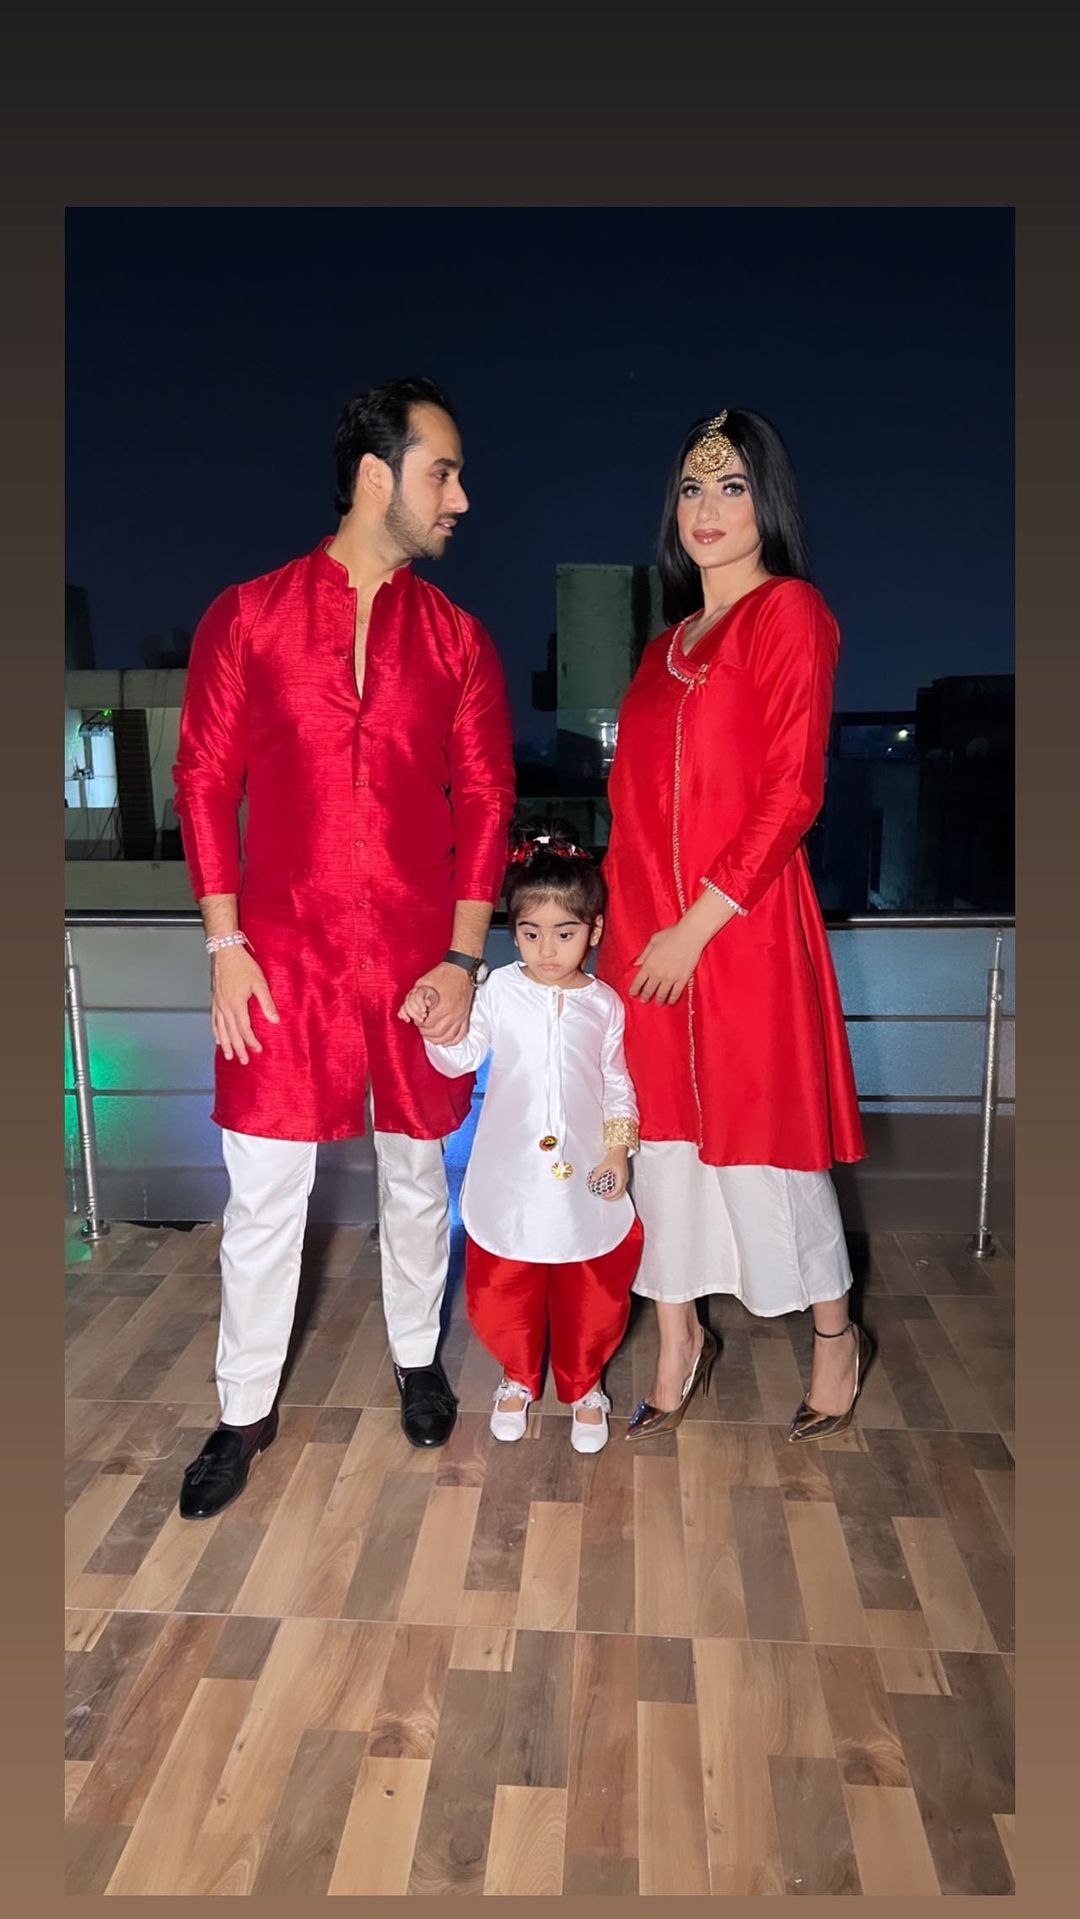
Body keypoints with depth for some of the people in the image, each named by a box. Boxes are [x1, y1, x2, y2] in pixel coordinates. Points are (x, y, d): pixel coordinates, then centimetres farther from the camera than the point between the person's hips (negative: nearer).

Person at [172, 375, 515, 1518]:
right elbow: (205, 782, 1)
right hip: (283, 956, -1)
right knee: (264, 1190, 4)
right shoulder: (247, 618, 2)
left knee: (416, 1172, 14)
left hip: (420, 959, 2)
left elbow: (485, 801, 4)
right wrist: (225, 946, -5)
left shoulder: (456, 639, 7)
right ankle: (244, 1412, 25)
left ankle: (417, 1360, 37)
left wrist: (462, 959, -4)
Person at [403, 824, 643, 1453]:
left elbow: (618, 1082, 6)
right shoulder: (501, 990, -4)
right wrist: (436, 1029, -30)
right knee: (505, 1287, 13)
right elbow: (462, 1057, -10)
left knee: (591, 1291, 12)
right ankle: (519, 1378, 40)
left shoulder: (605, 1003, -1)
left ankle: (584, 1386, 38)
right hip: (511, 1176, 0)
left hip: (585, 1175, 1)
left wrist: (619, 1147, -1)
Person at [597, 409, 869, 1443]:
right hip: (645, 928, 7)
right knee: (662, 1130, 11)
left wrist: (698, 922, -16)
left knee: (759, 1136, 4)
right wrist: (617, 914, 7)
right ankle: (678, 1338, 28)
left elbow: (792, 791, -12)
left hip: (741, 923, -6)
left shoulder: (789, 612, -3)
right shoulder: (669, 642, 18)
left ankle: (836, 1334, 28)